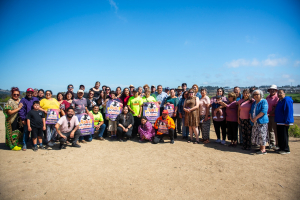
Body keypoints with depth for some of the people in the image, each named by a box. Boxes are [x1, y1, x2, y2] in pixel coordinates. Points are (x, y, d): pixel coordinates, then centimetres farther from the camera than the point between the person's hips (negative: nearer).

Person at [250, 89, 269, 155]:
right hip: (254, 122, 8)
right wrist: (251, 118, -2)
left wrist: (256, 118, -19)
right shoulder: (254, 103, 19)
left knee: (261, 135, -8)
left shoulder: (264, 101, -5)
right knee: (256, 135, 8)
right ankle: (261, 148, 18)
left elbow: (264, 111, -17)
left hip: (262, 121, -7)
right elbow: (251, 111, 18)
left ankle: (263, 150, -3)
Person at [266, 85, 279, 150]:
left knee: (275, 130, -3)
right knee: (270, 130, 12)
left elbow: (276, 108, -14)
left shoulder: (277, 98, -8)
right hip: (268, 116, 7)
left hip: (274, 116, -6)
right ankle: (272, 143, 24)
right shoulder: (267, 97, 14)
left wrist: (269, 113, -18)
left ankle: (277, 144, 6)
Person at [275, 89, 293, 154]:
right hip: (279, 122, 10)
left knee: (284, 136, -3)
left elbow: (289, 111, -20)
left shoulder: (287, 100, -14)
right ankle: (281, 148, 24)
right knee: (279, 136, 14)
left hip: (284, 122, -10)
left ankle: (286, 149, 7)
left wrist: (287, 121, -21)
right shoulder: (280, 101, 16)